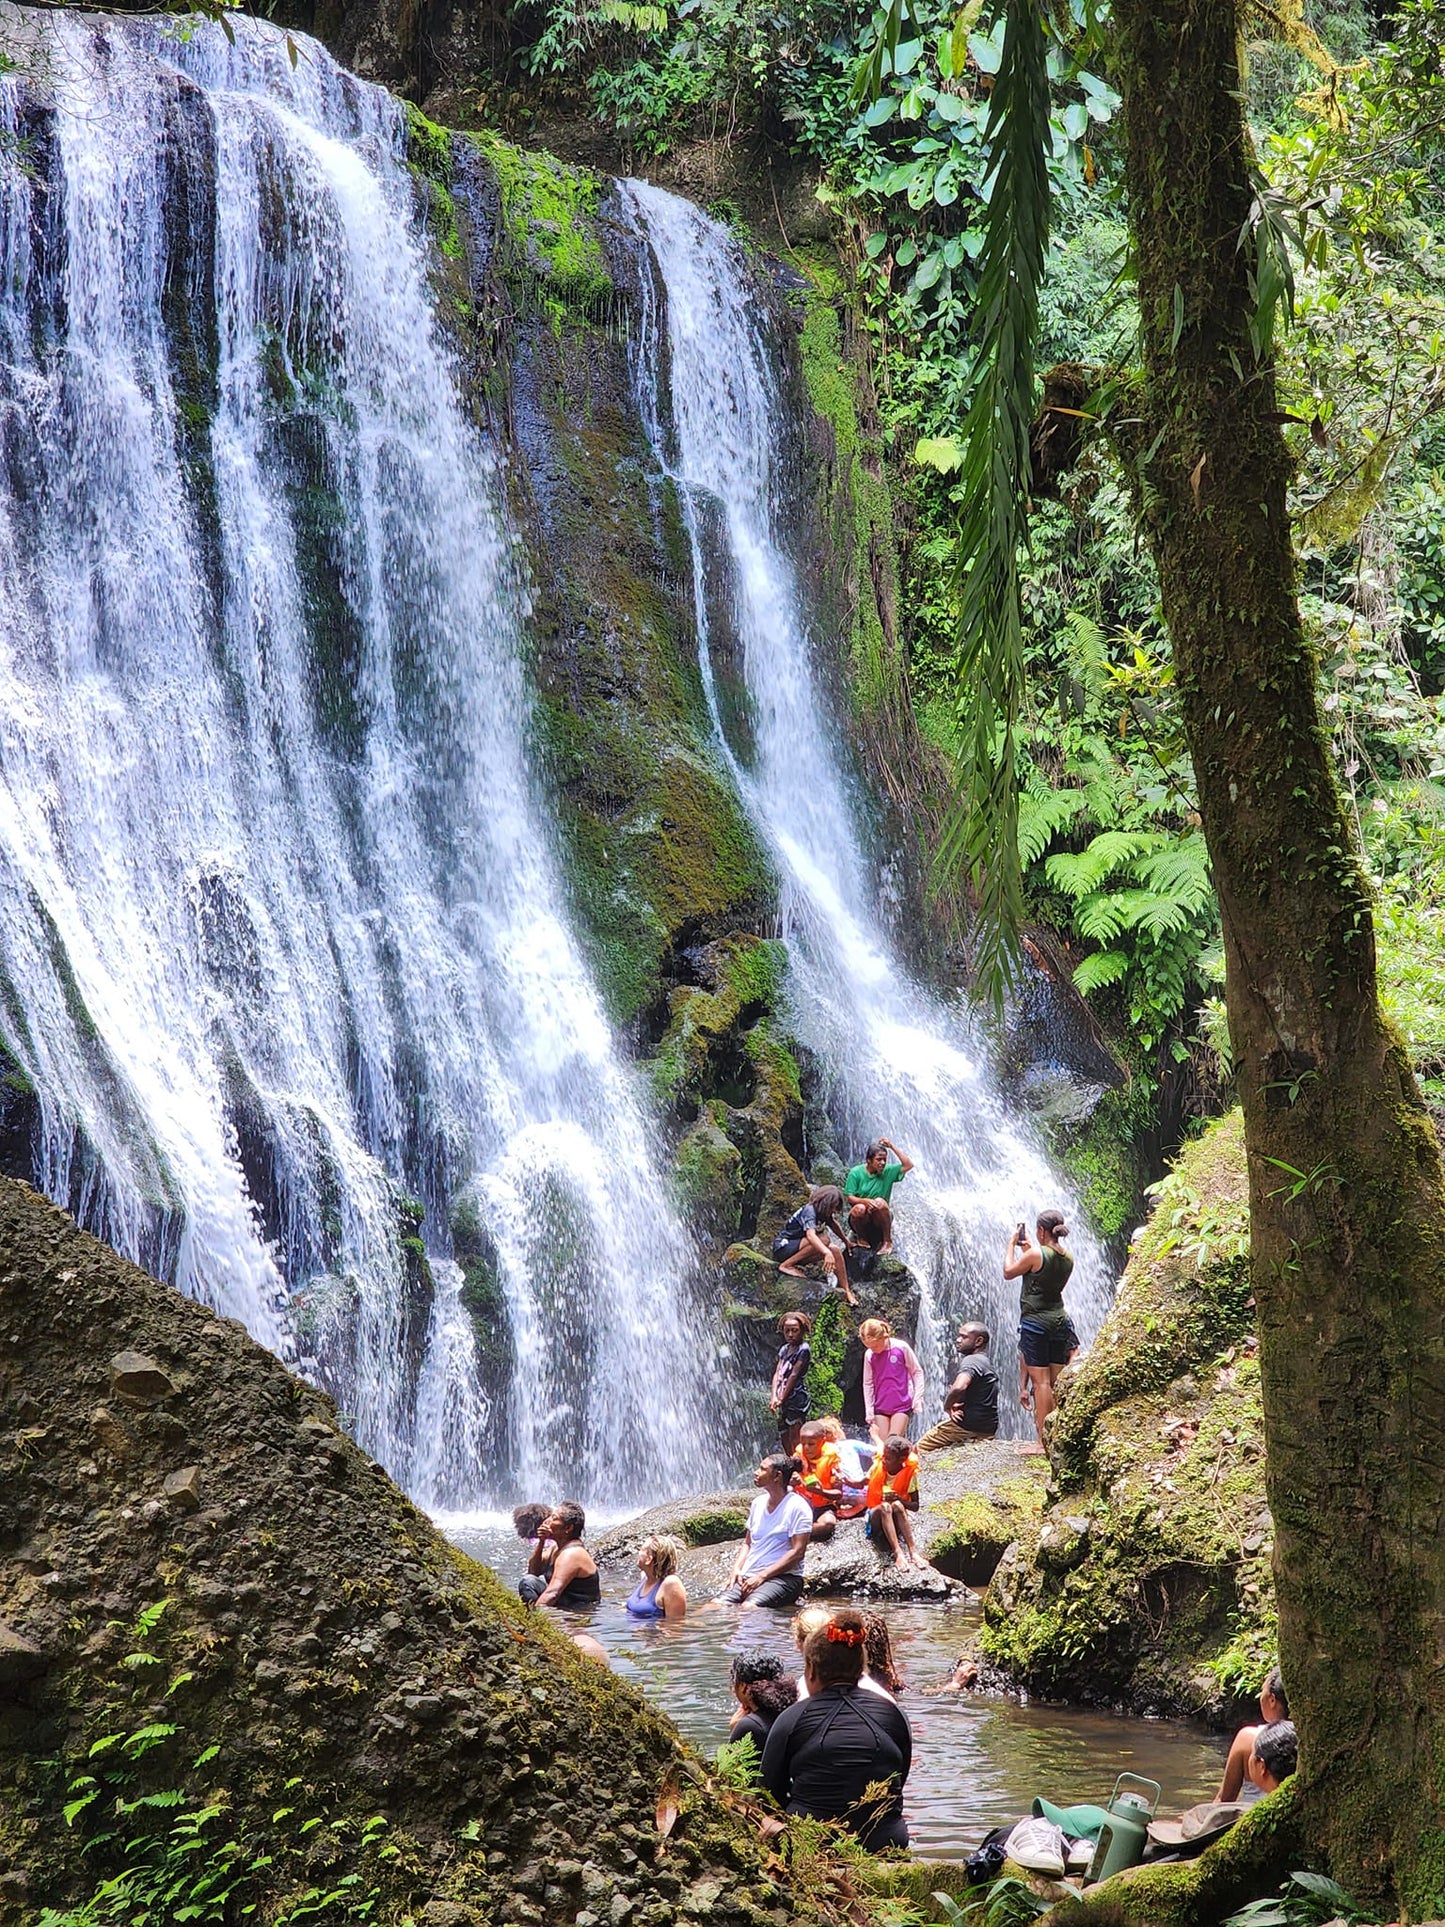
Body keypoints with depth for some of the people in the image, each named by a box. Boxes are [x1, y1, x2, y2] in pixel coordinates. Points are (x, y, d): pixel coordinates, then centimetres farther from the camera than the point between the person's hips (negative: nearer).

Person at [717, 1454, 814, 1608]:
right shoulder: (758, 1503, 17)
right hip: (748, 1576, 6)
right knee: (717, 1605, -22)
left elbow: (798, 1552, -11)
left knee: (748, 1607, -35)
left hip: (783, 1577, -6)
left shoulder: (797, 1507, -5)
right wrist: (736, 1568, 2)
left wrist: (762, 1576, -16)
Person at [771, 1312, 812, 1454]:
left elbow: (794, 1375, -11)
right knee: (786, 1445, 11)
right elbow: (777, 1373, 8)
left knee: (796, 1447, -10)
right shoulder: (784, 1349, 16)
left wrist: (781, 1398, -12)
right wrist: (774, 1397, -6)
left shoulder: (804, 1349, -7)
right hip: (784, 1404, 8)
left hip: (796, 1399, -8)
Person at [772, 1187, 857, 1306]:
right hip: (782, 1248, -9)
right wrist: (827, 1253, -55)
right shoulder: (809, 1211, -24)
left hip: (797, 1249, 9)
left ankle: (846, 1291, -6)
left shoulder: (824, 1212, 3)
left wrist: (846, 1241, 36)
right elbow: (810, 1235, -42)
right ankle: (786, 1265, -22)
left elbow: (834, 1225, 27)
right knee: (823, 1241, -30)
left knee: (836, 1251, -7)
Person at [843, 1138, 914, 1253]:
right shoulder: (856, 1173, -4)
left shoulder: (888, 1171, 1)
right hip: (861, 1220, -1)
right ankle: (861, 1239, -4)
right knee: (860, 1208, -35)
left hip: (880, 1221, 1)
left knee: (879, 1202, -31)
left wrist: (892, 1146, -11)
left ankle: (887, 1241, -19)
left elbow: (908, 1165, -9)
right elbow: (849, 1198, -8)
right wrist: (865, 1201, -28)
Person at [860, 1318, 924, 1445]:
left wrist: (917, 1398, -4)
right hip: (881, 1408, 3)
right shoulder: (869, 1355, -2)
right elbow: (868, 1384, 6)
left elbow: (917, 1372, 1)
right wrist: (869, 1414, 5)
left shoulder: (901, 1348, -9)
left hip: (902, 1406, -3)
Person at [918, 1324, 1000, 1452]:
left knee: (920, 1448, -1)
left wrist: (947, 1406, -15)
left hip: (968, 1425, -9)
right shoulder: (986, 1362, 19)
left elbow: (959, 1387, -33)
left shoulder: (971, 1360, -13)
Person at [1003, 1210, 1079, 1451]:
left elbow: (1009, 1272, 0)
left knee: (1040, 1381, -8)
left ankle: (1043, 1441, -11)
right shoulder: (1067, 1259, 7)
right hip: (1059, 1320, 7)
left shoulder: (1036, 1255, -13)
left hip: (1035, 1321, -7)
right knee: (1057, 1383, 8)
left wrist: (1012, 1245, 11)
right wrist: (1028, 1249, 26)